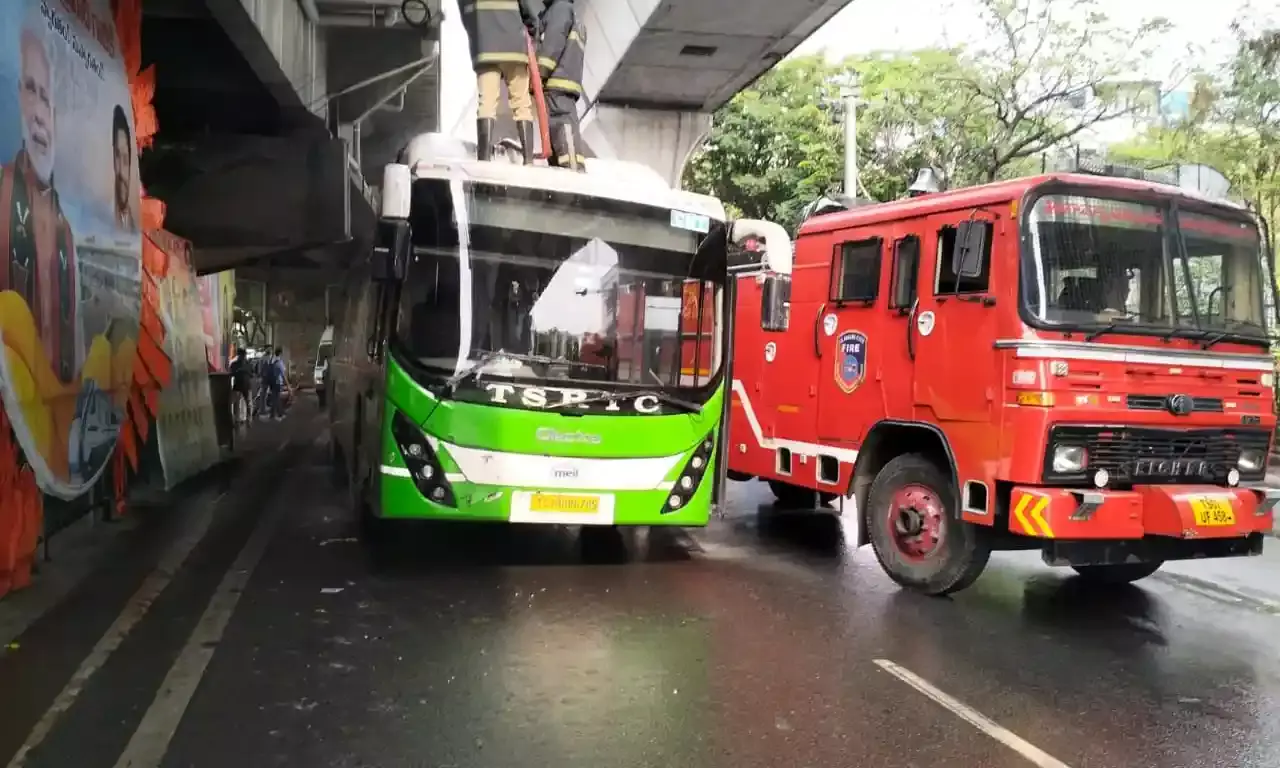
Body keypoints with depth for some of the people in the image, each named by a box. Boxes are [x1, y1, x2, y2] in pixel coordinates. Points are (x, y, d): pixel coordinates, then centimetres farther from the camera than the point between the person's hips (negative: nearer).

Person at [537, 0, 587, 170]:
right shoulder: (576, 18, 33)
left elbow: (553, 41, -10)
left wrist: (537, 73, -16)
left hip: (557, 83, -10)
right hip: (564, 84, 10)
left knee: (563, 130, -19)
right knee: (559, 134, 5)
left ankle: (575, 173, -29)